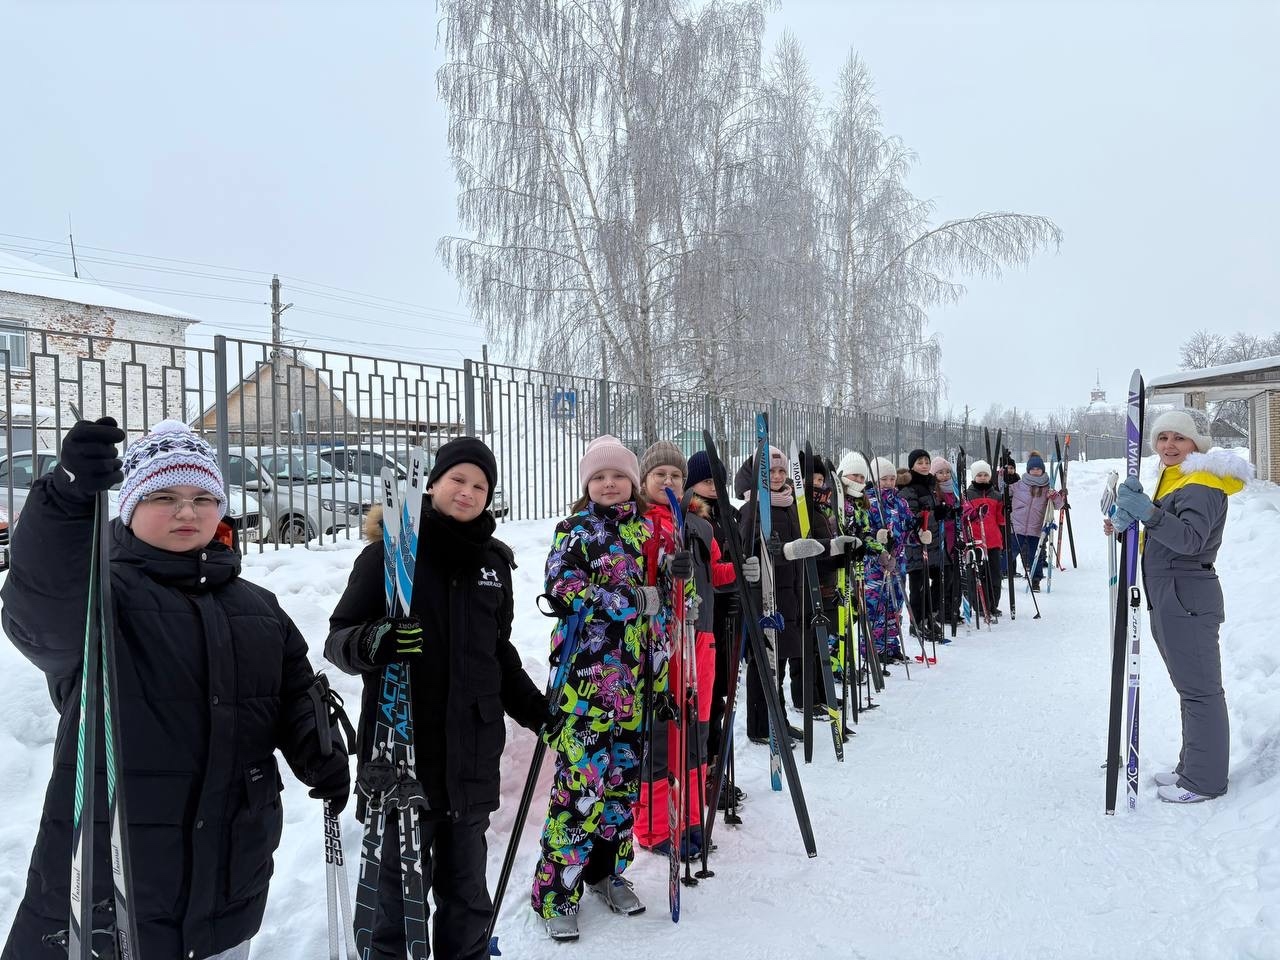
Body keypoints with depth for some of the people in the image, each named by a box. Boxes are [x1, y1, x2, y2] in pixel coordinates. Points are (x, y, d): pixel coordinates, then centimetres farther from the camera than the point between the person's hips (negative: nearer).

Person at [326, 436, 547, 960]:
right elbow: (338, 637, -5)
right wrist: (372, 643, -26)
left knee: (467, 885, 14)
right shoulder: (389, 551, -4)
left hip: (471, 750, 4)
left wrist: (533, 706, 17)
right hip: (401, 743, -4)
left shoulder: (493, 560, 10)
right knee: (404, 878, 0)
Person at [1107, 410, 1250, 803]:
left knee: (1199, 689, -4)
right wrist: (1125, 527, 8)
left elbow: (1191, 539, -28)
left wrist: (1148, 513, -37)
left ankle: (1205, 780, 4)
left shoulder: (1203, 485, -13)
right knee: (1190, 686, 17)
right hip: (1168, 599, 10)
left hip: (1188, 600, -10)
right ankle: (1192, 767, 27)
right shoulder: (1173, 479, 18)